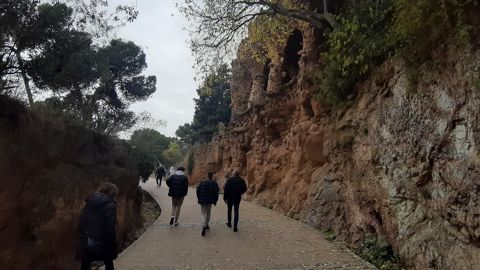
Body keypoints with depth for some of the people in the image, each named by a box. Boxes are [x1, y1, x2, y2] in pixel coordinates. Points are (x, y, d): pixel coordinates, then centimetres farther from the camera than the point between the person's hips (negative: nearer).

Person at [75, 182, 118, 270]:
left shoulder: (89, 202, 6)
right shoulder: (110, 205, -12)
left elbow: (81, 223, 7)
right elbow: (110, 228, -15)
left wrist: (83, 238, 13)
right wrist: (114, 246, -7)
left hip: (86, 243, 5)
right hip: (103, 243, -4)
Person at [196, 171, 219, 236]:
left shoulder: (202, 182, 3)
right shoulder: (214, 183, -3)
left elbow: (197, 190, 3)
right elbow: (216, 192, -7)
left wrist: (199, 199, 13)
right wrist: (215, 200, 3)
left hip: (202, 201, 1)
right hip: (210, 201, -1)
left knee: (204, 213, 2)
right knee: (208, 213, 16)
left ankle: (204, 226, -16)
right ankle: (206, 225, 23)